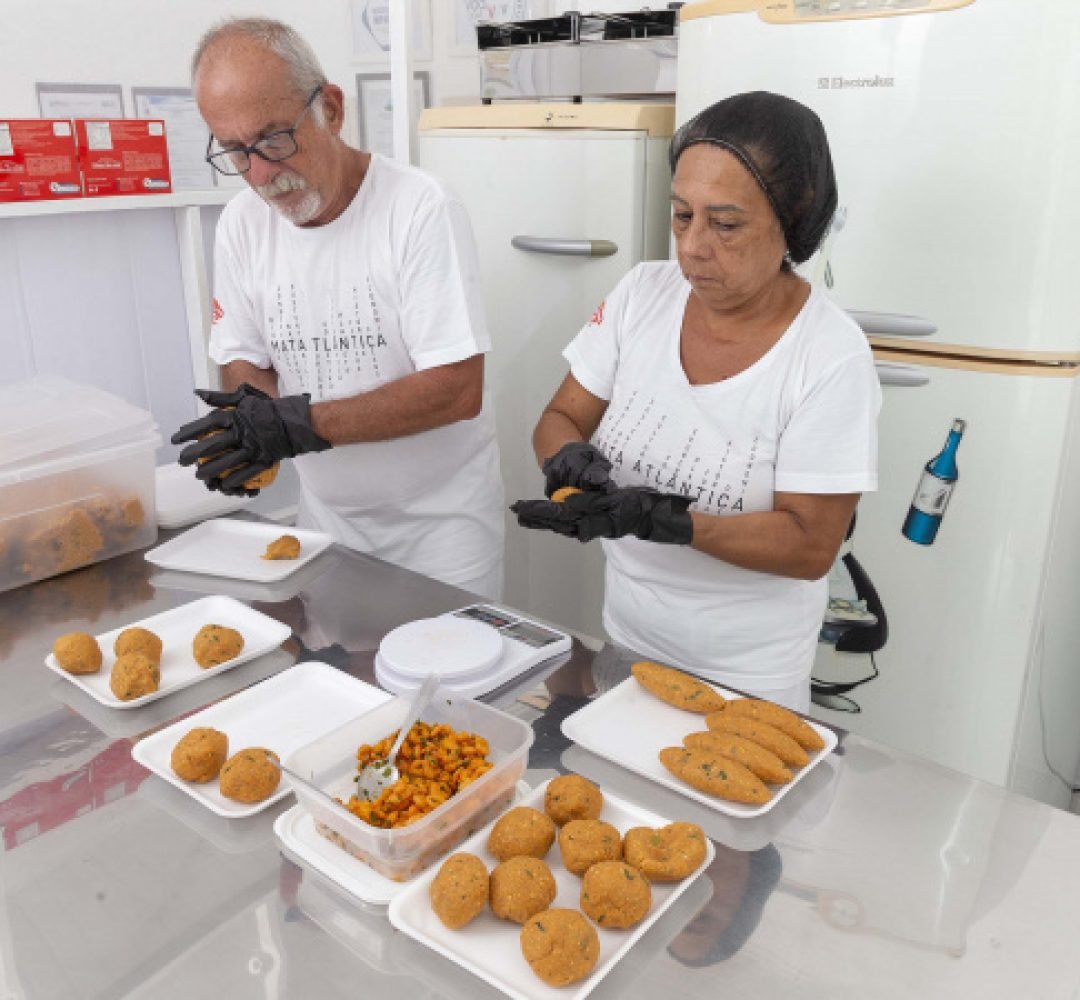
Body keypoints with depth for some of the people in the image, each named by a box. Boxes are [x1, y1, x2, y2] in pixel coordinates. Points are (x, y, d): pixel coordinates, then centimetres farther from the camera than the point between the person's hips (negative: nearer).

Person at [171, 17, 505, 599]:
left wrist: (302, 424, -28)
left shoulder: (417, 208, -19)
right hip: (325, 514, 5)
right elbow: (243, 357, 6)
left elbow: (458, 389, -23)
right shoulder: (242, 222, -2)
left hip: (439, 517, -4)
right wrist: (252, 419, -17)